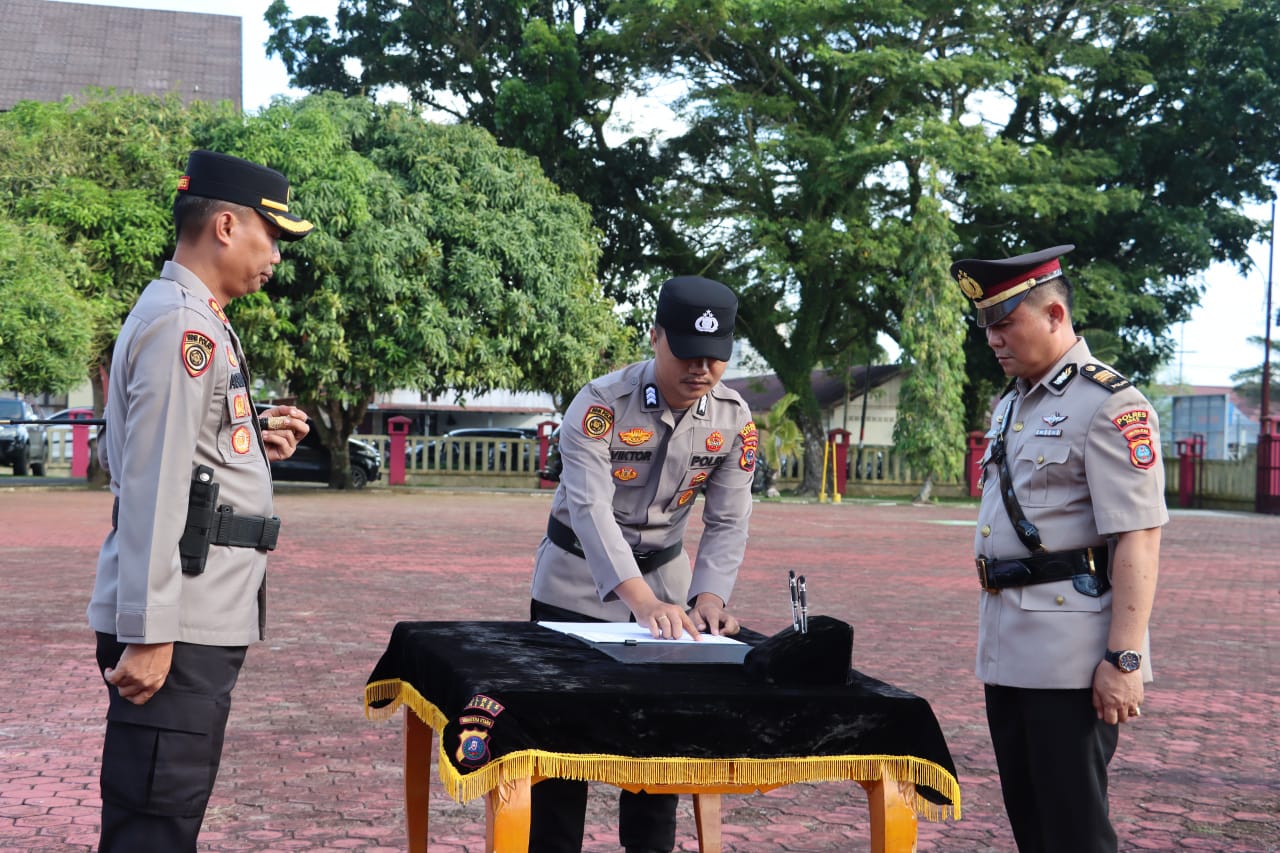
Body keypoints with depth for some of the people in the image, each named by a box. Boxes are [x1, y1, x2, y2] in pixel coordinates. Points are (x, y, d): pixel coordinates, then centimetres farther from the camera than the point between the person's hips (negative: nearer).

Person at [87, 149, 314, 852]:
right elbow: (151, 486, -20)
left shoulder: (184, 317, 18)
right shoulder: (184, 325, -14)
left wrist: (250, 444, 12)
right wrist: (148, 633, -22)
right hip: (176, 626, -10)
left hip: (199, 619, 10)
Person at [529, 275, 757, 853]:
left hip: (664, 574, 4)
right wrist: (643, 602, -49)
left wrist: (709, 597, -26)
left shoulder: (734, 420, -11)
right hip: (580, 579, -4)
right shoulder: (600, 405, -25)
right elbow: (590, 509, -36)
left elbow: (728, 522, -8)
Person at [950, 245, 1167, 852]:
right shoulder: (1011, 404, 16)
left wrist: (1124, 659, -21)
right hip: (1007, 649, 9)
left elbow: (1138, 541, -18)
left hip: (1069, 657, -9)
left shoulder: (1108, 405, -12)